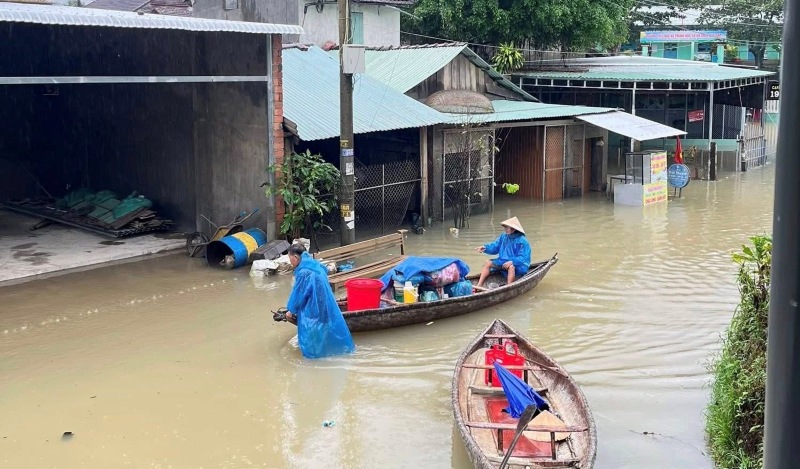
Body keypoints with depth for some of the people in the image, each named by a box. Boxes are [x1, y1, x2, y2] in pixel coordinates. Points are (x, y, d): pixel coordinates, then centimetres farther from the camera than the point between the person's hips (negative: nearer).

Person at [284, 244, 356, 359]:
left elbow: (298, 294, -15)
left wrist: (291, 310, 3)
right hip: (325, 305, 8)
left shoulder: (303, 273, -23)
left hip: (313, 309, -8)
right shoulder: (315, 265, 4)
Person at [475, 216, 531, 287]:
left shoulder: (522, 241, -16)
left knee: (511, 266, -39)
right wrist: (485, 248, -15)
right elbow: (495, 246, 4)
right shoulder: (503, 237, 4)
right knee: (488, 263, -6)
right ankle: (479, 286, -14)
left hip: (518, 266, -7)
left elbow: (523, 258, -20)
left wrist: (512, 262, -33)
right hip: (503, 262, 7)